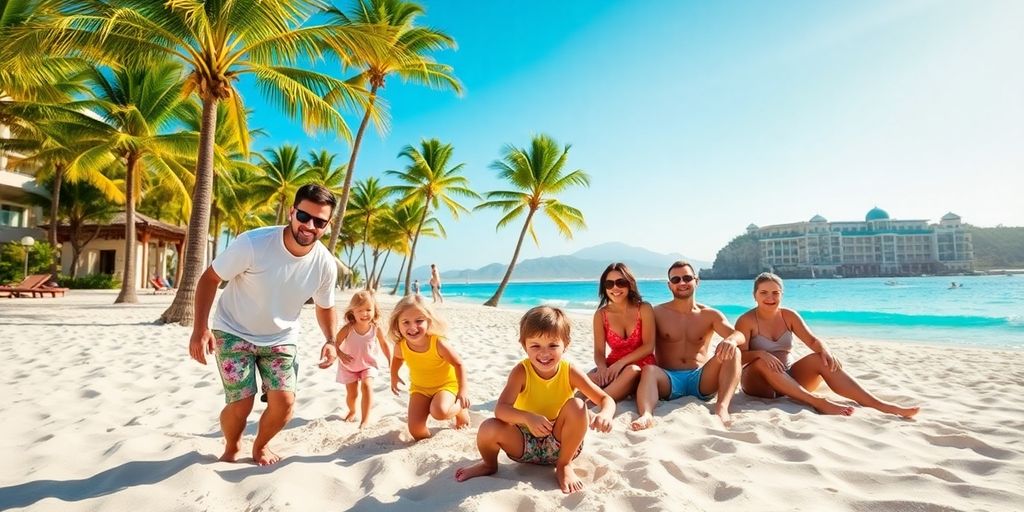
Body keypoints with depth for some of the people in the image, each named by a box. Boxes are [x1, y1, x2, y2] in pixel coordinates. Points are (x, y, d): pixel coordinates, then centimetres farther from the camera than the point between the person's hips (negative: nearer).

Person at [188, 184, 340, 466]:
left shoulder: (325, 265, -16)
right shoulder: (253, 243, -29)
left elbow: (325, 306, 3)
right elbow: (209, 278, -16)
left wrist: (331, 341, -13)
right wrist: (200, 328, -24)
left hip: (280, 338, 3)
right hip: (234, 332, -3)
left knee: (284, 403, -7)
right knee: (241, 405, -8)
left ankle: (260, 446, 28)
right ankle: (231, 448, 28)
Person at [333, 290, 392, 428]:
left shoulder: (376, 329, -19)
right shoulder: (348, 328, -24)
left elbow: (384, 345, -2)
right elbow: (335, 343, -19)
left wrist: (390, 361, 2)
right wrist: (340, 354, -39)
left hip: (368, 364, 0)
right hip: (348, 366, 0)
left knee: (367, 386, -24)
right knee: (352, 393, 7)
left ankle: (365, 418, -16)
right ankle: (352, 411, 41)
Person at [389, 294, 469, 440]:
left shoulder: (438, 343, -31)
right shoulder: (401, 345, -19)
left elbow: (458, 364, -20)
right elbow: (397, 357, 10)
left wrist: (462, 391, -24)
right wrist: (394, 376, 13)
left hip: (446, 385, -3)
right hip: (419, 387, 4)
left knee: (439, 411, -34)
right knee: (416, 431, -12)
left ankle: (461, 411, 1)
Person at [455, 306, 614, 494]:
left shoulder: (570, 372, -15)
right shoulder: (521, 372, -18)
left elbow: (606, 399, -13)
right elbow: (500, 409, -28)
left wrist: (605, 414, -37)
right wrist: (527, 417, -48)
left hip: (560, 444, 1)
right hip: (525, 442, 0)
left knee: (577, 406, -27)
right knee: (489, 428, -27)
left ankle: (564, 465, -4)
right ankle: (489, 464, 10)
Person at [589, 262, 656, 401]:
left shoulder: (644, 309, -2)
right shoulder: (601, 314, 2)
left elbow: (649, 346, -9)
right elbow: (599, 351, -2)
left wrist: (621, 363, -21)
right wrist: (602, 367, -26)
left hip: (641, 368, -1)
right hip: (613, 368, 1)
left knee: (631, 371, -38)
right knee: (591, 379, -34)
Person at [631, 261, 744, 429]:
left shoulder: (710, 315, 10)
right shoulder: (658, 313, 7)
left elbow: (740, 335, -5)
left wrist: (731, 340, -31)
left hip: (701, 380, 2)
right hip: (669, 379, -1)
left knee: (732, 352, -20)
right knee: (649, 370, -33)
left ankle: (722, 408, -37)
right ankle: (646, 415, -59)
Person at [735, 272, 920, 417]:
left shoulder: (789, 315, 5)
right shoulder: (747, 321, -11)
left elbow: (812, 340, -4)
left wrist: (824, 350, -26)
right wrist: (760, 353, -38)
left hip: (788, 378, 5)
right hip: (757, 382, -4)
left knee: (819, 358, -21)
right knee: (763, 362, -38)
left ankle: (879, 404, -27)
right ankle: (818, 402, -44)